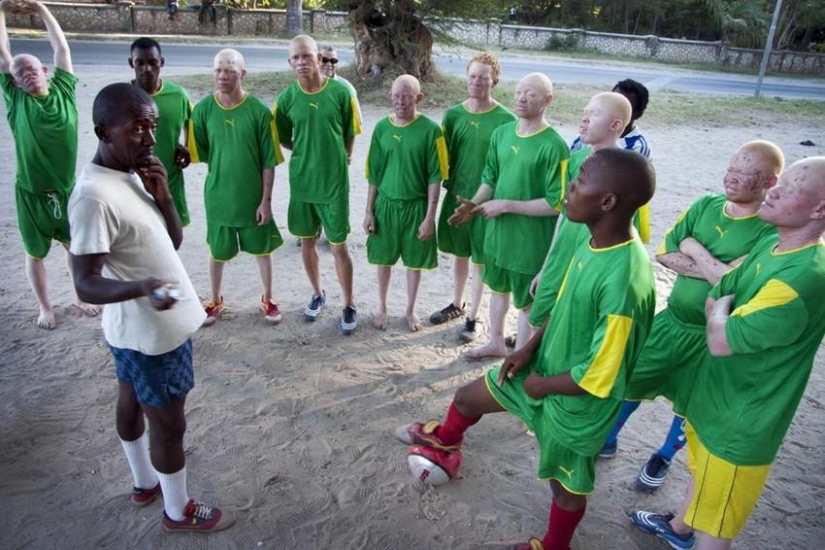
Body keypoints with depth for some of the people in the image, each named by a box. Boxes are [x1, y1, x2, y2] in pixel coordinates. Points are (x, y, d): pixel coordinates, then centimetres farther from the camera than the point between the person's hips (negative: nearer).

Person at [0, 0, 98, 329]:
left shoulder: (63, 91, -2)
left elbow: (62, 48, 0)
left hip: (67, 190, 2)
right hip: (31, 193, -2)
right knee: (36, 253, 11)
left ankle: (80, 297, 37)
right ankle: (45, 307, 29)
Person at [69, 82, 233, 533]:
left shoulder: (133, 174, 1)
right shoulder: (94, 195, -27)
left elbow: (173, 240, 4)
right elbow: (86, 285, -27)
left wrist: (162, 195, -12)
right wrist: (141, 287, -45)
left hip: (139, 328, 9)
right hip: (151, 332, -9)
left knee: (132, 403, 25)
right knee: (168, 423, 8)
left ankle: (145, 483, 47)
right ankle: (179, 511, 30)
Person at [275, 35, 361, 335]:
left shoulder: (341, 92, -10)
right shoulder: (286, 97, -4)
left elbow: (350, 134, 2)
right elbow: (283, 139, 9)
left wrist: (339, 157, 5)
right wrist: (307, 153, 3)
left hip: (335, 182, -3)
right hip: (301, 182, 3)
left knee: (339, 246, 3)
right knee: (307, 242, 14)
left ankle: (349, 305, 19)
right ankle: (318, 293, 36)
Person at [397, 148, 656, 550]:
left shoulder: (623, 282, -36)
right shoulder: (595, 241, -9)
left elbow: (598, 379, -29)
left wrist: (541, 385, -13)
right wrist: (530, 348, 1)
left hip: (574, 402, -7)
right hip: (542, 367, 8)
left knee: (566, 482, 20)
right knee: (467, 398, 22)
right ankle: (445, 439, 58)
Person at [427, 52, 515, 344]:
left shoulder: (505, 120, -12)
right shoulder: (453, 114, -1)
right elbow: (443, 156, 5)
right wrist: (448, 185, -3)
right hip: (456, 196, 4)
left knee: (480, 260, 7)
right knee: (460, 254, 19)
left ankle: (472, 318, 19)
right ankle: (457, 304, 37)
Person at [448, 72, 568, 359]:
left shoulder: (553, 145, -20)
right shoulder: (502, 133, 1)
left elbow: (556, 203, -21)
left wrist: (505, 205, -21)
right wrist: (475, 204, -8)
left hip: (532, 238, -7)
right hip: (498, 230, 7)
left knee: (527, 301, 11)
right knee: (499, 288, 23)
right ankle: (496, 343, 45)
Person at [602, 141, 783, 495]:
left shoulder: (768, 232, -18)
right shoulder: (706, 205, -3)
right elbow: (663, 253, -6)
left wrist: (693, 248, -17)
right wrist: (711, 269, -19)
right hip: (671, 318, 4)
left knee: (689, 405, 15)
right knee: (630, 380, 14)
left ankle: (664, 457, 42)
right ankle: (609, 439, 37)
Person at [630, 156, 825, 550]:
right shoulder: (772, 243, -2)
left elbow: (721, 340, -29)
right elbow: (714, 299, 8)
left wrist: (720, 314, -11)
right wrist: (724, 315, -10)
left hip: (742, 419, -9)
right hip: (716, 395, 9)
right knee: (703, 469, 32)